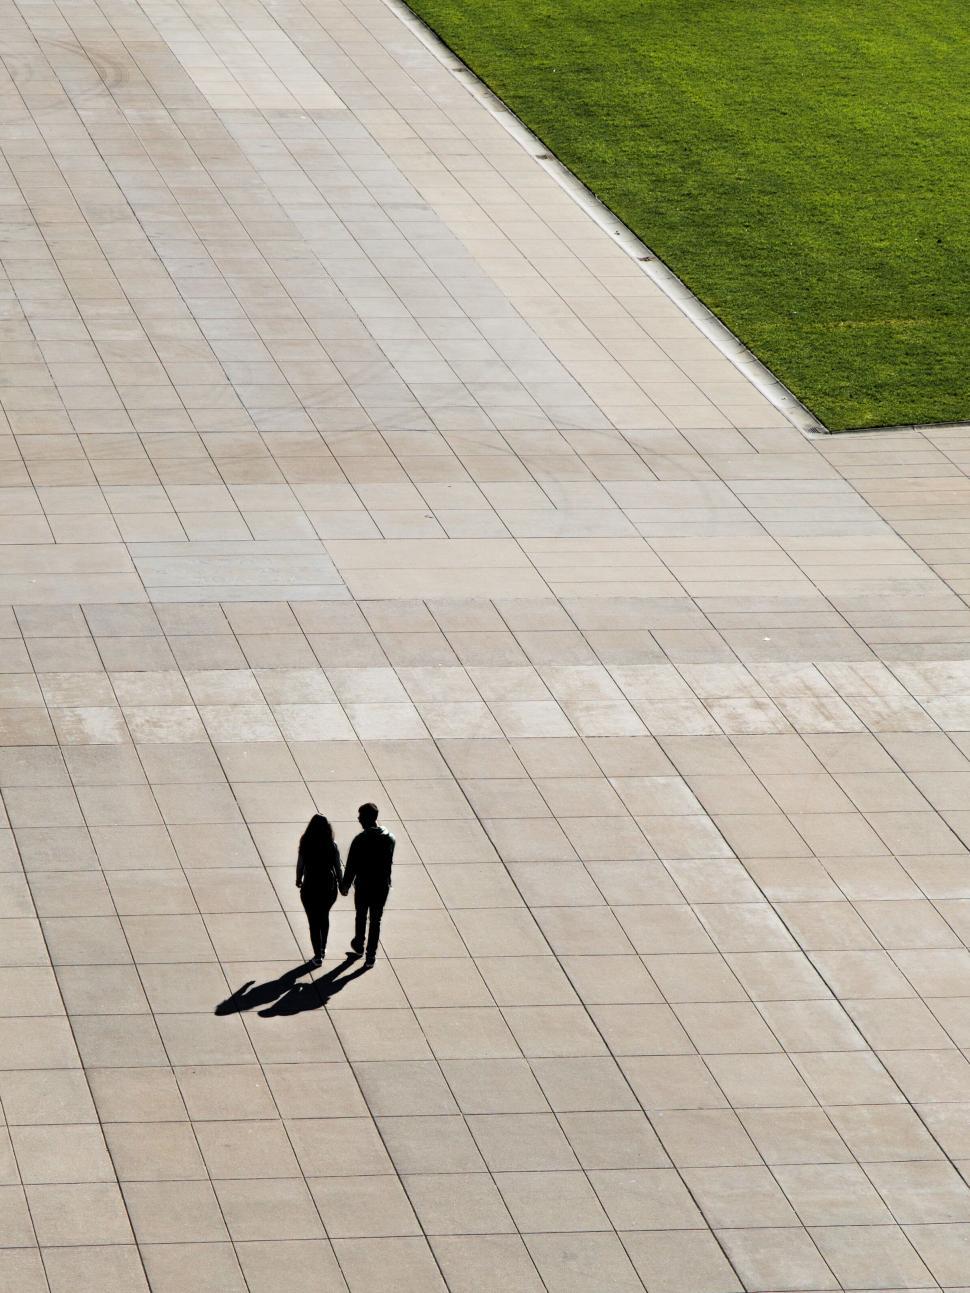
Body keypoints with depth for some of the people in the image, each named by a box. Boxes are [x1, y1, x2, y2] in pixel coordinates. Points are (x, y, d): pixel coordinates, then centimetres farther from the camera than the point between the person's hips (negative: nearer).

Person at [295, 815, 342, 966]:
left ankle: (318, 955, 10)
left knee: (314, 921, 9)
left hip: (310, 887, -2)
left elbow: (300, 865, -5)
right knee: (324, 917, 25)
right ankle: (323, 949, 37)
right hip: (329, 887, 2)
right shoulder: (332, 846, -12)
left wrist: (298, 881, 14)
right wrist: (341, 884, 10)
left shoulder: (305, 845, -14)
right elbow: (338, 868, -5)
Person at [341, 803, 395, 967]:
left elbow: (352, 866, -14)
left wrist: (345, 885, -2)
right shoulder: (389, 838, -5)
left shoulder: (360, 840, -19)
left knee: (361, 917, 21)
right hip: (382, 886, 3)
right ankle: (371, 955, 12)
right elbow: (389, 862, 6)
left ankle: (359, 947, 38)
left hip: (363, 886, -3)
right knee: (376, 920, 11)